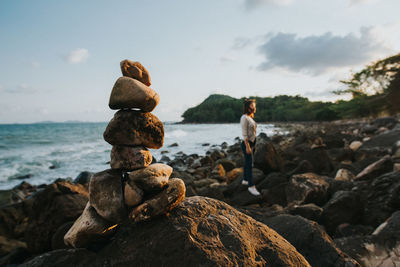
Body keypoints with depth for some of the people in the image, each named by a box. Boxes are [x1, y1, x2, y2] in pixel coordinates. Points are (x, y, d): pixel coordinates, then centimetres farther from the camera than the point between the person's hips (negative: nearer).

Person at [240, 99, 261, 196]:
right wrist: (247, 147, -22)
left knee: (247, 163, 18)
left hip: (252, 143, 9)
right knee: (249, 165, -5)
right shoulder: (244, 118, -17)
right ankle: (251, 186, 2)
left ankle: (245, 180, 33)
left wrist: (254, 144, 19)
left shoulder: (250, 118, 11)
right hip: (247, 144, -9)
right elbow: (244, 133, -20)